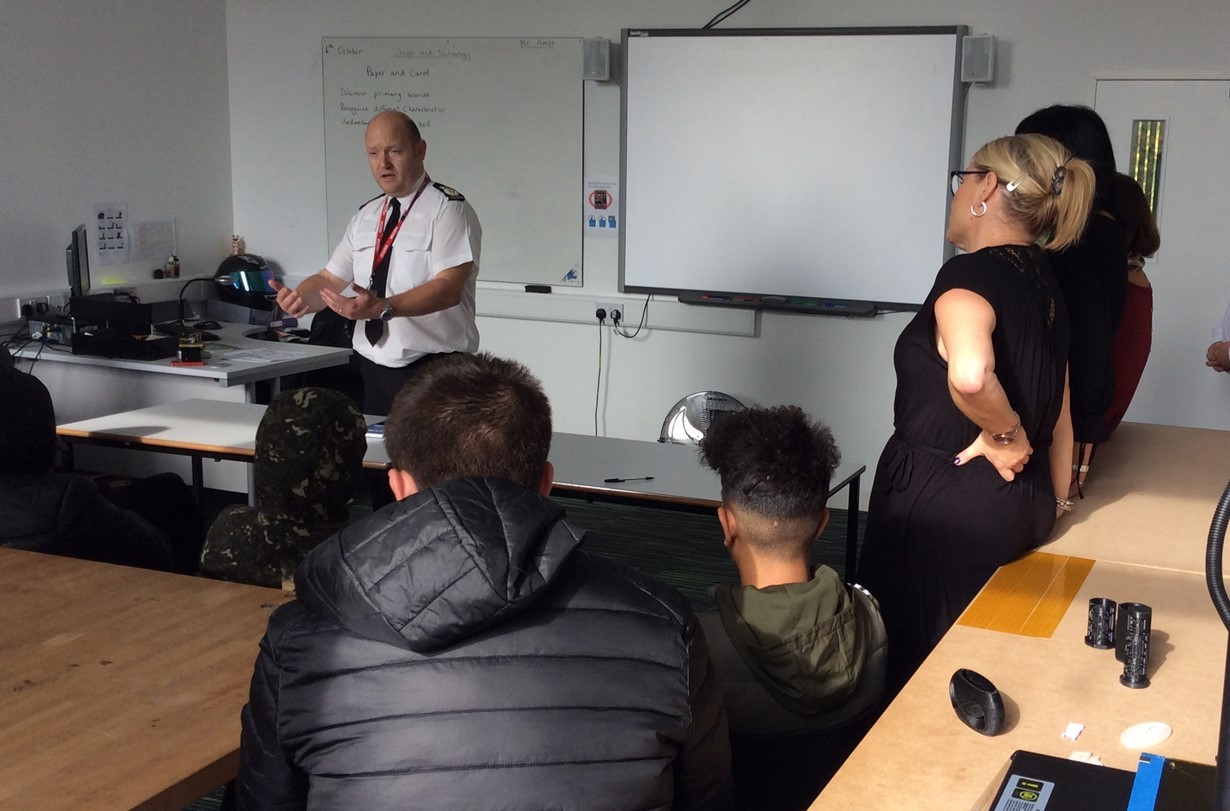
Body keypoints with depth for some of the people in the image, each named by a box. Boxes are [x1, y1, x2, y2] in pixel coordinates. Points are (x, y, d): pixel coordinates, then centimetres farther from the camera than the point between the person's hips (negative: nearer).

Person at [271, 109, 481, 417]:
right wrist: (299, 297, -11)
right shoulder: (365, 216, 12)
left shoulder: (448, 208, -8)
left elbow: (449, 287, -20)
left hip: (434, 373, -6)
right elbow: (330, 279, 11)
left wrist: (384, 307, -34)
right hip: (374, 370, 6)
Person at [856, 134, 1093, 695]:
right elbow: (1059, 412, 16)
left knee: (917, 664, 4)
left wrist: (1003, 434, -18)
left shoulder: (969, 275, -16)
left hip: (945, 503, -8)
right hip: (1018, 502, 9)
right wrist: (1054, 503, 25)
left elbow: (969, 373, -37)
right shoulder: (1044, 284, 10)